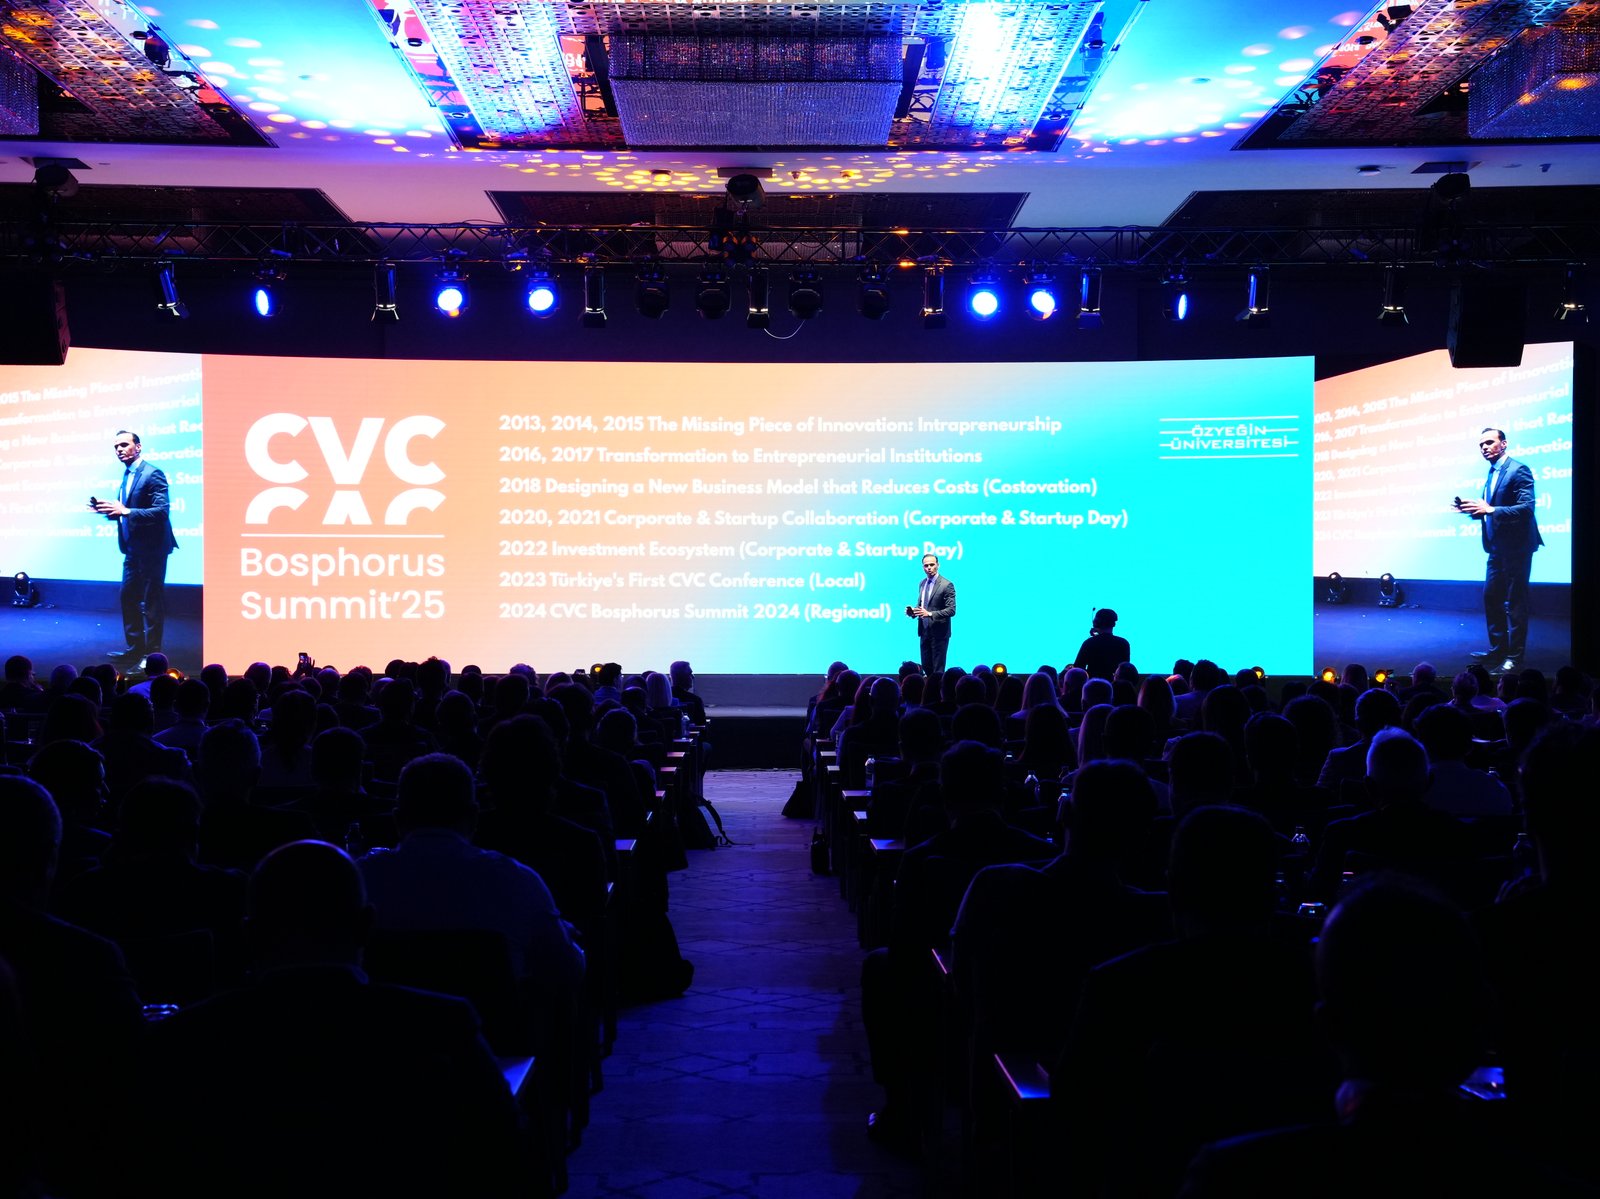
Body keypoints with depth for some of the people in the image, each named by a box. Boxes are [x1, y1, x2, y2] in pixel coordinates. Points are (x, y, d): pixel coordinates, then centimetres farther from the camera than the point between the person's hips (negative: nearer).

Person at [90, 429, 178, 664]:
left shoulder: (153, 474, -13)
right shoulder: (127, 476, 14)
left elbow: (161, 511, -22)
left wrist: (126, 511, -29)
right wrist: (108, 510, 1)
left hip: (151, 548, -9)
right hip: (133, 549, 9)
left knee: (151, 602, -2)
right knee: (128, 598, 13)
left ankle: (152, 653, 5)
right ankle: (135, 648, 22)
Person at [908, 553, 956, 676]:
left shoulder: (946, 585, -12)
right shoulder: (923, 583, 11)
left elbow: (951, 610, -17)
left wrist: (930, 614, -27)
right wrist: (912, 611, -1)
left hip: (939, 633, -7)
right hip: (924, 631, 7)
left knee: (938, 670, -2)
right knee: (926, 667, 9)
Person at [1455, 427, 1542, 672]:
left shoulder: (1518, 470, -12)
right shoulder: (1492, 474, 16)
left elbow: (1526, 508, -22)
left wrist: (1490, 509, -29)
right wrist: (1473, 509, 0)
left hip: (1516, 546, -9)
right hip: (1497, 548, 9)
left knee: (1515, 601, -3)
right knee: (1491, 597, 13)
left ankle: (1515, 655, 3)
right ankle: (1498, 649, 22)